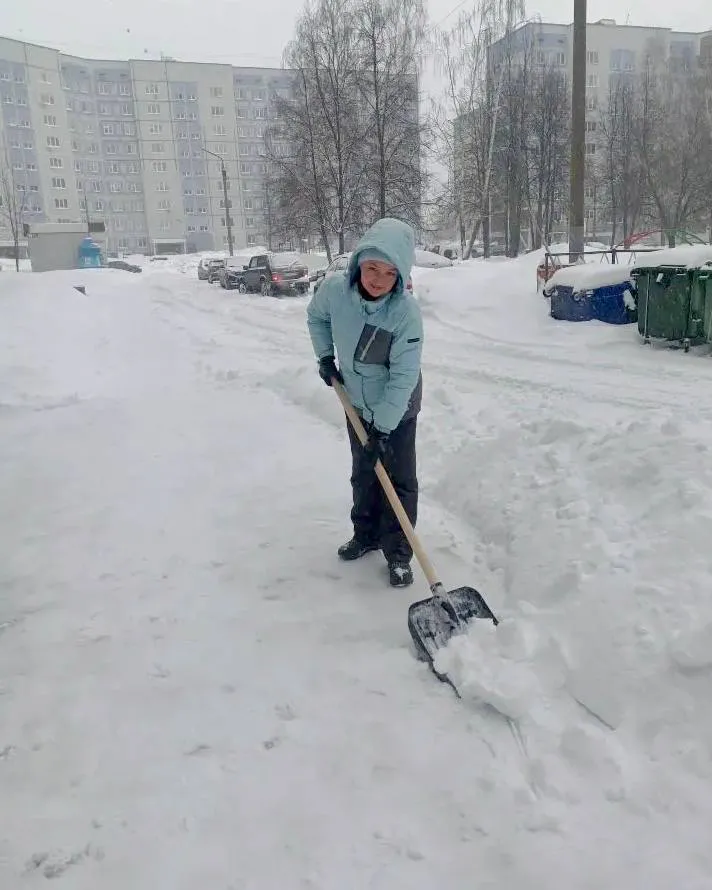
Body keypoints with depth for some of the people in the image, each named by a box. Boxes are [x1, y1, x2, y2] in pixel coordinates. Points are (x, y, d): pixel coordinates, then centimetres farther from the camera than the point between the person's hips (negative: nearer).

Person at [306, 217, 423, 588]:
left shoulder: (406, 312, -31)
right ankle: (366, 535, 39)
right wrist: (325, 356, -1)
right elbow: (316, 316, 6)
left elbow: (403, 377, -27)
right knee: (363, 474, 19)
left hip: (397, 409, -4)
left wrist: (383, 428, -25)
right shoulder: (334, 289, -20)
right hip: (357, 403, 4)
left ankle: (398, 553, 18)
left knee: (399, 480, 3)